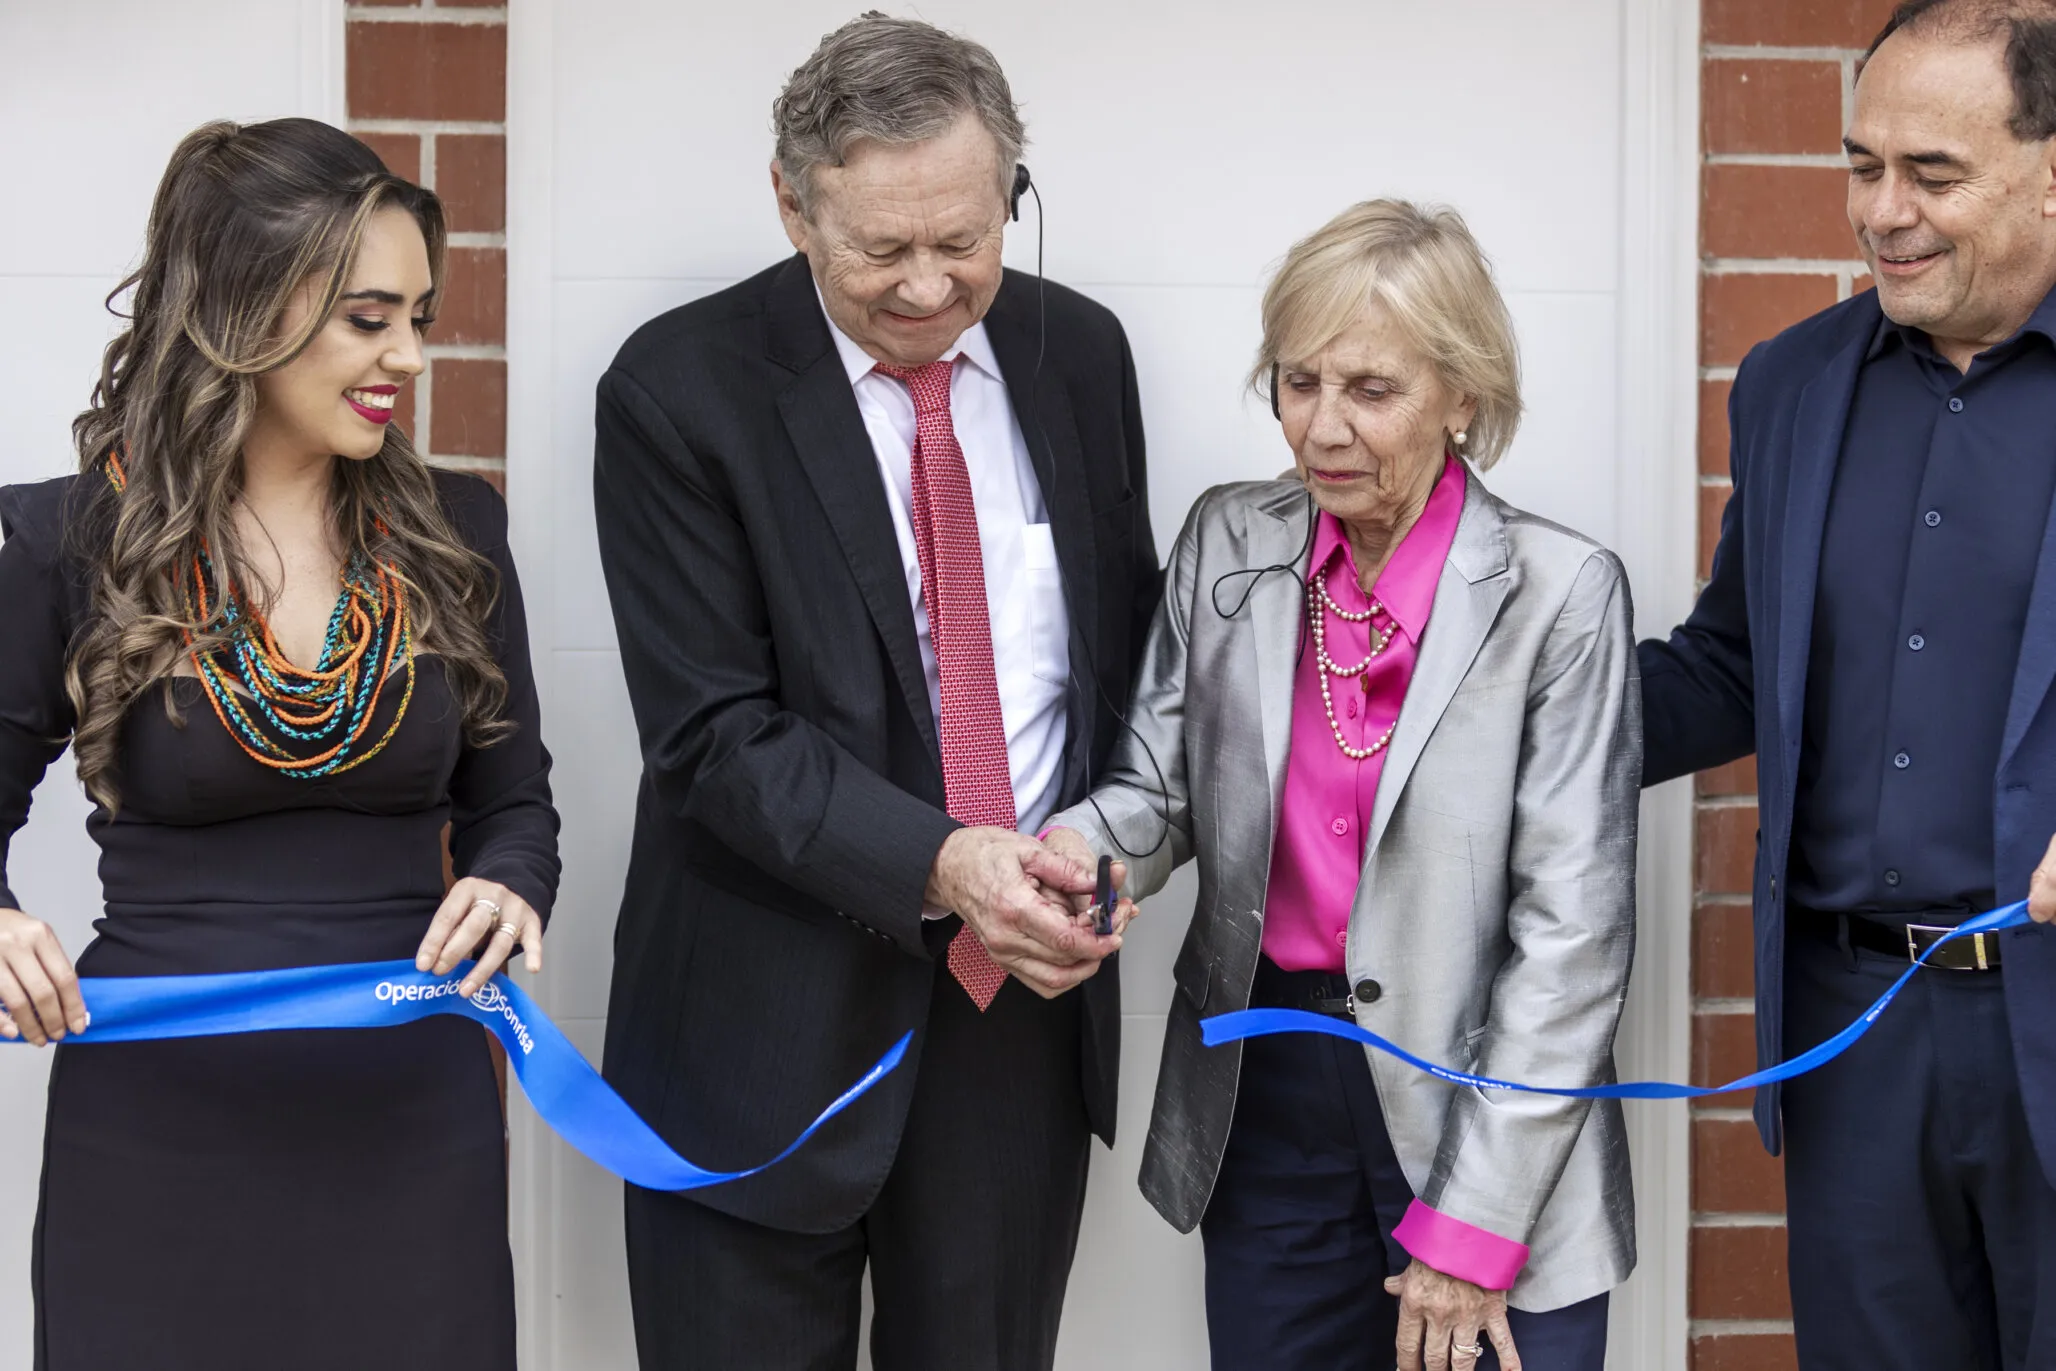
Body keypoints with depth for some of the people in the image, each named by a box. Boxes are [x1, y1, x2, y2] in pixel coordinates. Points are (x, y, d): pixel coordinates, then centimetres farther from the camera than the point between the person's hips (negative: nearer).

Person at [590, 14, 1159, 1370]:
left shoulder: (1079, 352, 3)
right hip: (775, 1017, -3)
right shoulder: (680, 390, -11)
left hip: (1026, 996, 4)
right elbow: (715, 733, -14)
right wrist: (936, 863, -26)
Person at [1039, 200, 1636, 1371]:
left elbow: (1573, 925, -12)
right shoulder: (1227, 544, 1)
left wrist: (1474, 1222, -13)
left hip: (1489, 1106, -3)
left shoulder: (1560, 594, -12)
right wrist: (1084, 851, -18)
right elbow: (1166, 785, 7)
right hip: (1264, 1094, 4)